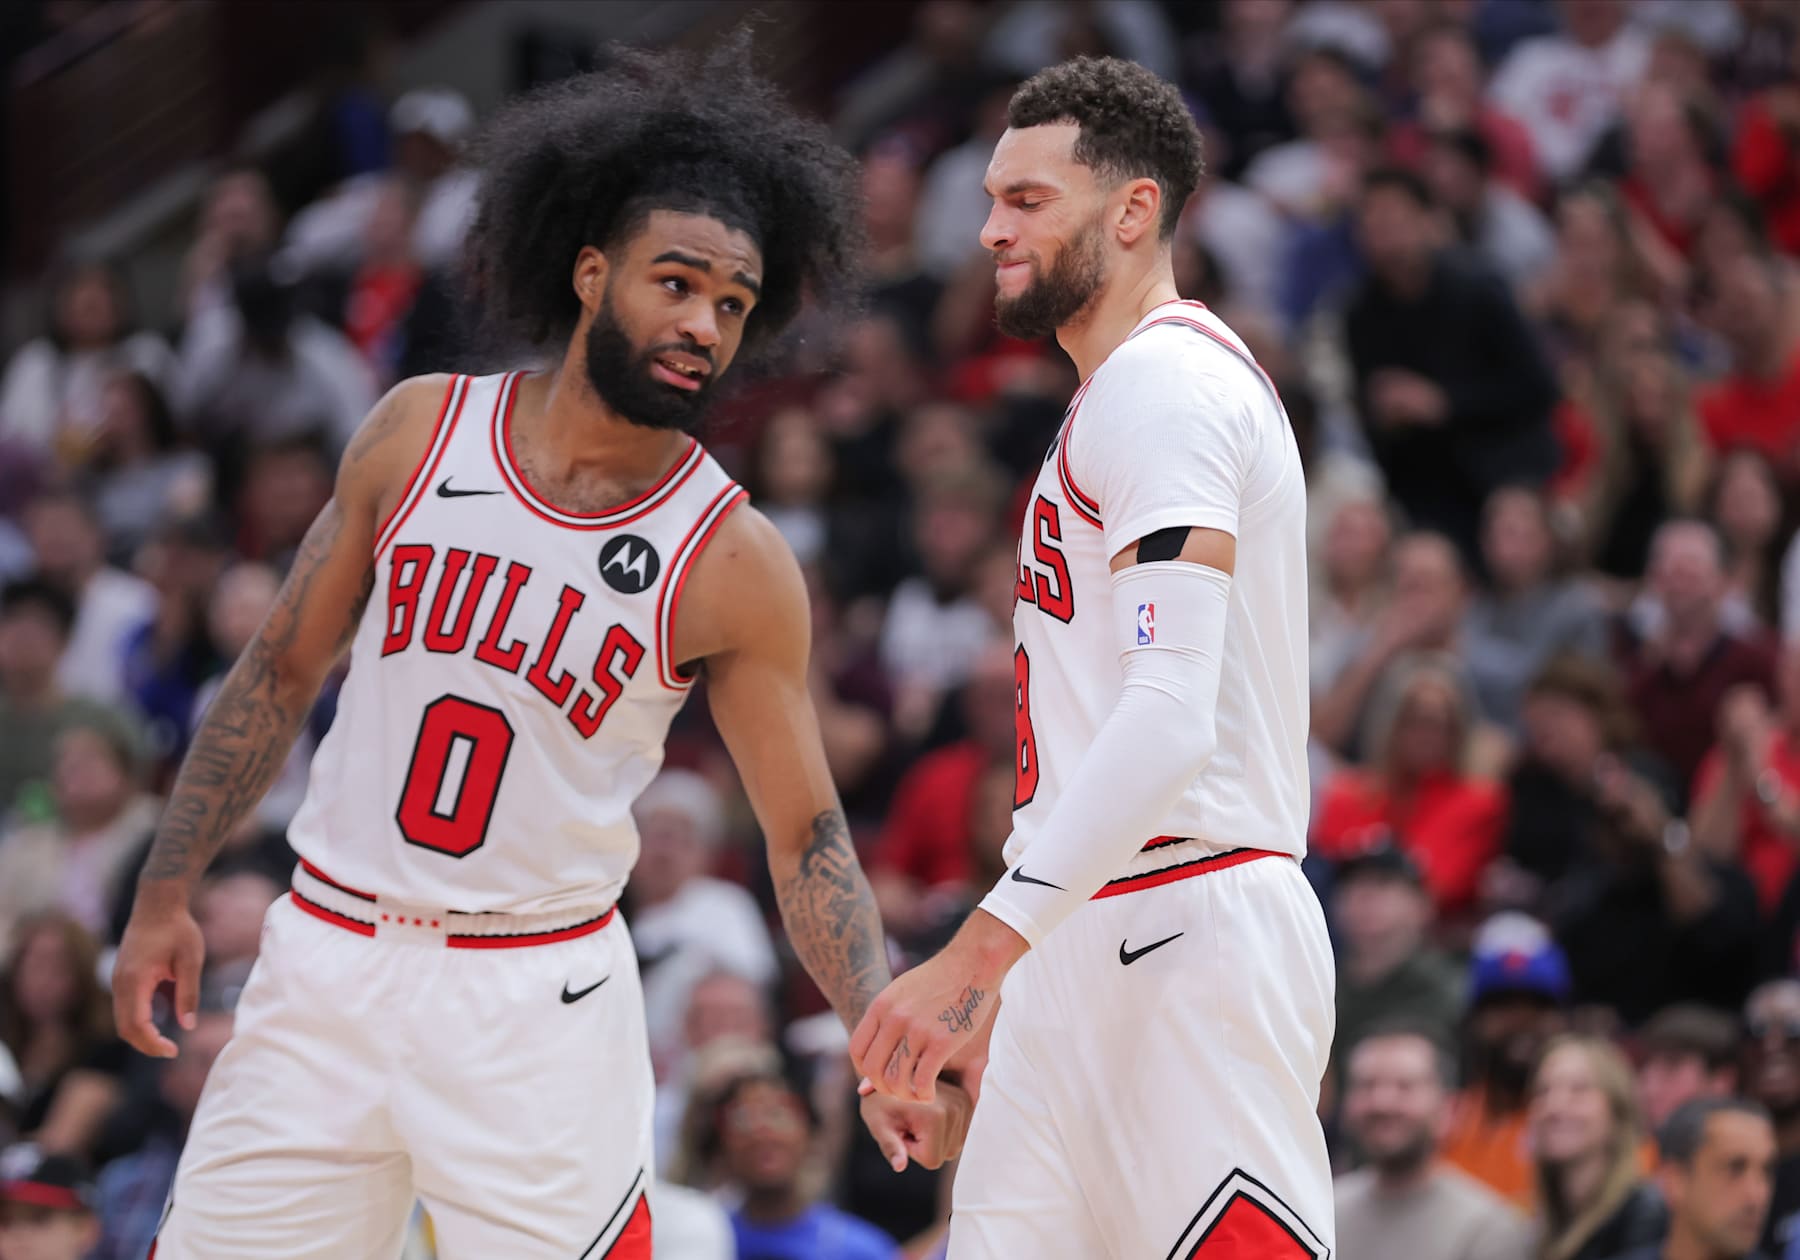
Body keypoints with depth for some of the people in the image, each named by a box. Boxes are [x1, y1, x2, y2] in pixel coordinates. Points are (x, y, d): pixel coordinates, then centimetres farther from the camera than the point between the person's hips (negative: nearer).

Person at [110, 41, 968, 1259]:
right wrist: (167, 894, 8)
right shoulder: (421, 430, -1)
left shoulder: (734, 564, -8)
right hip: (327, 962, 2)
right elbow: (283, 671, 9)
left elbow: (806, 833, -3)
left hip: (537, 1001, -2)